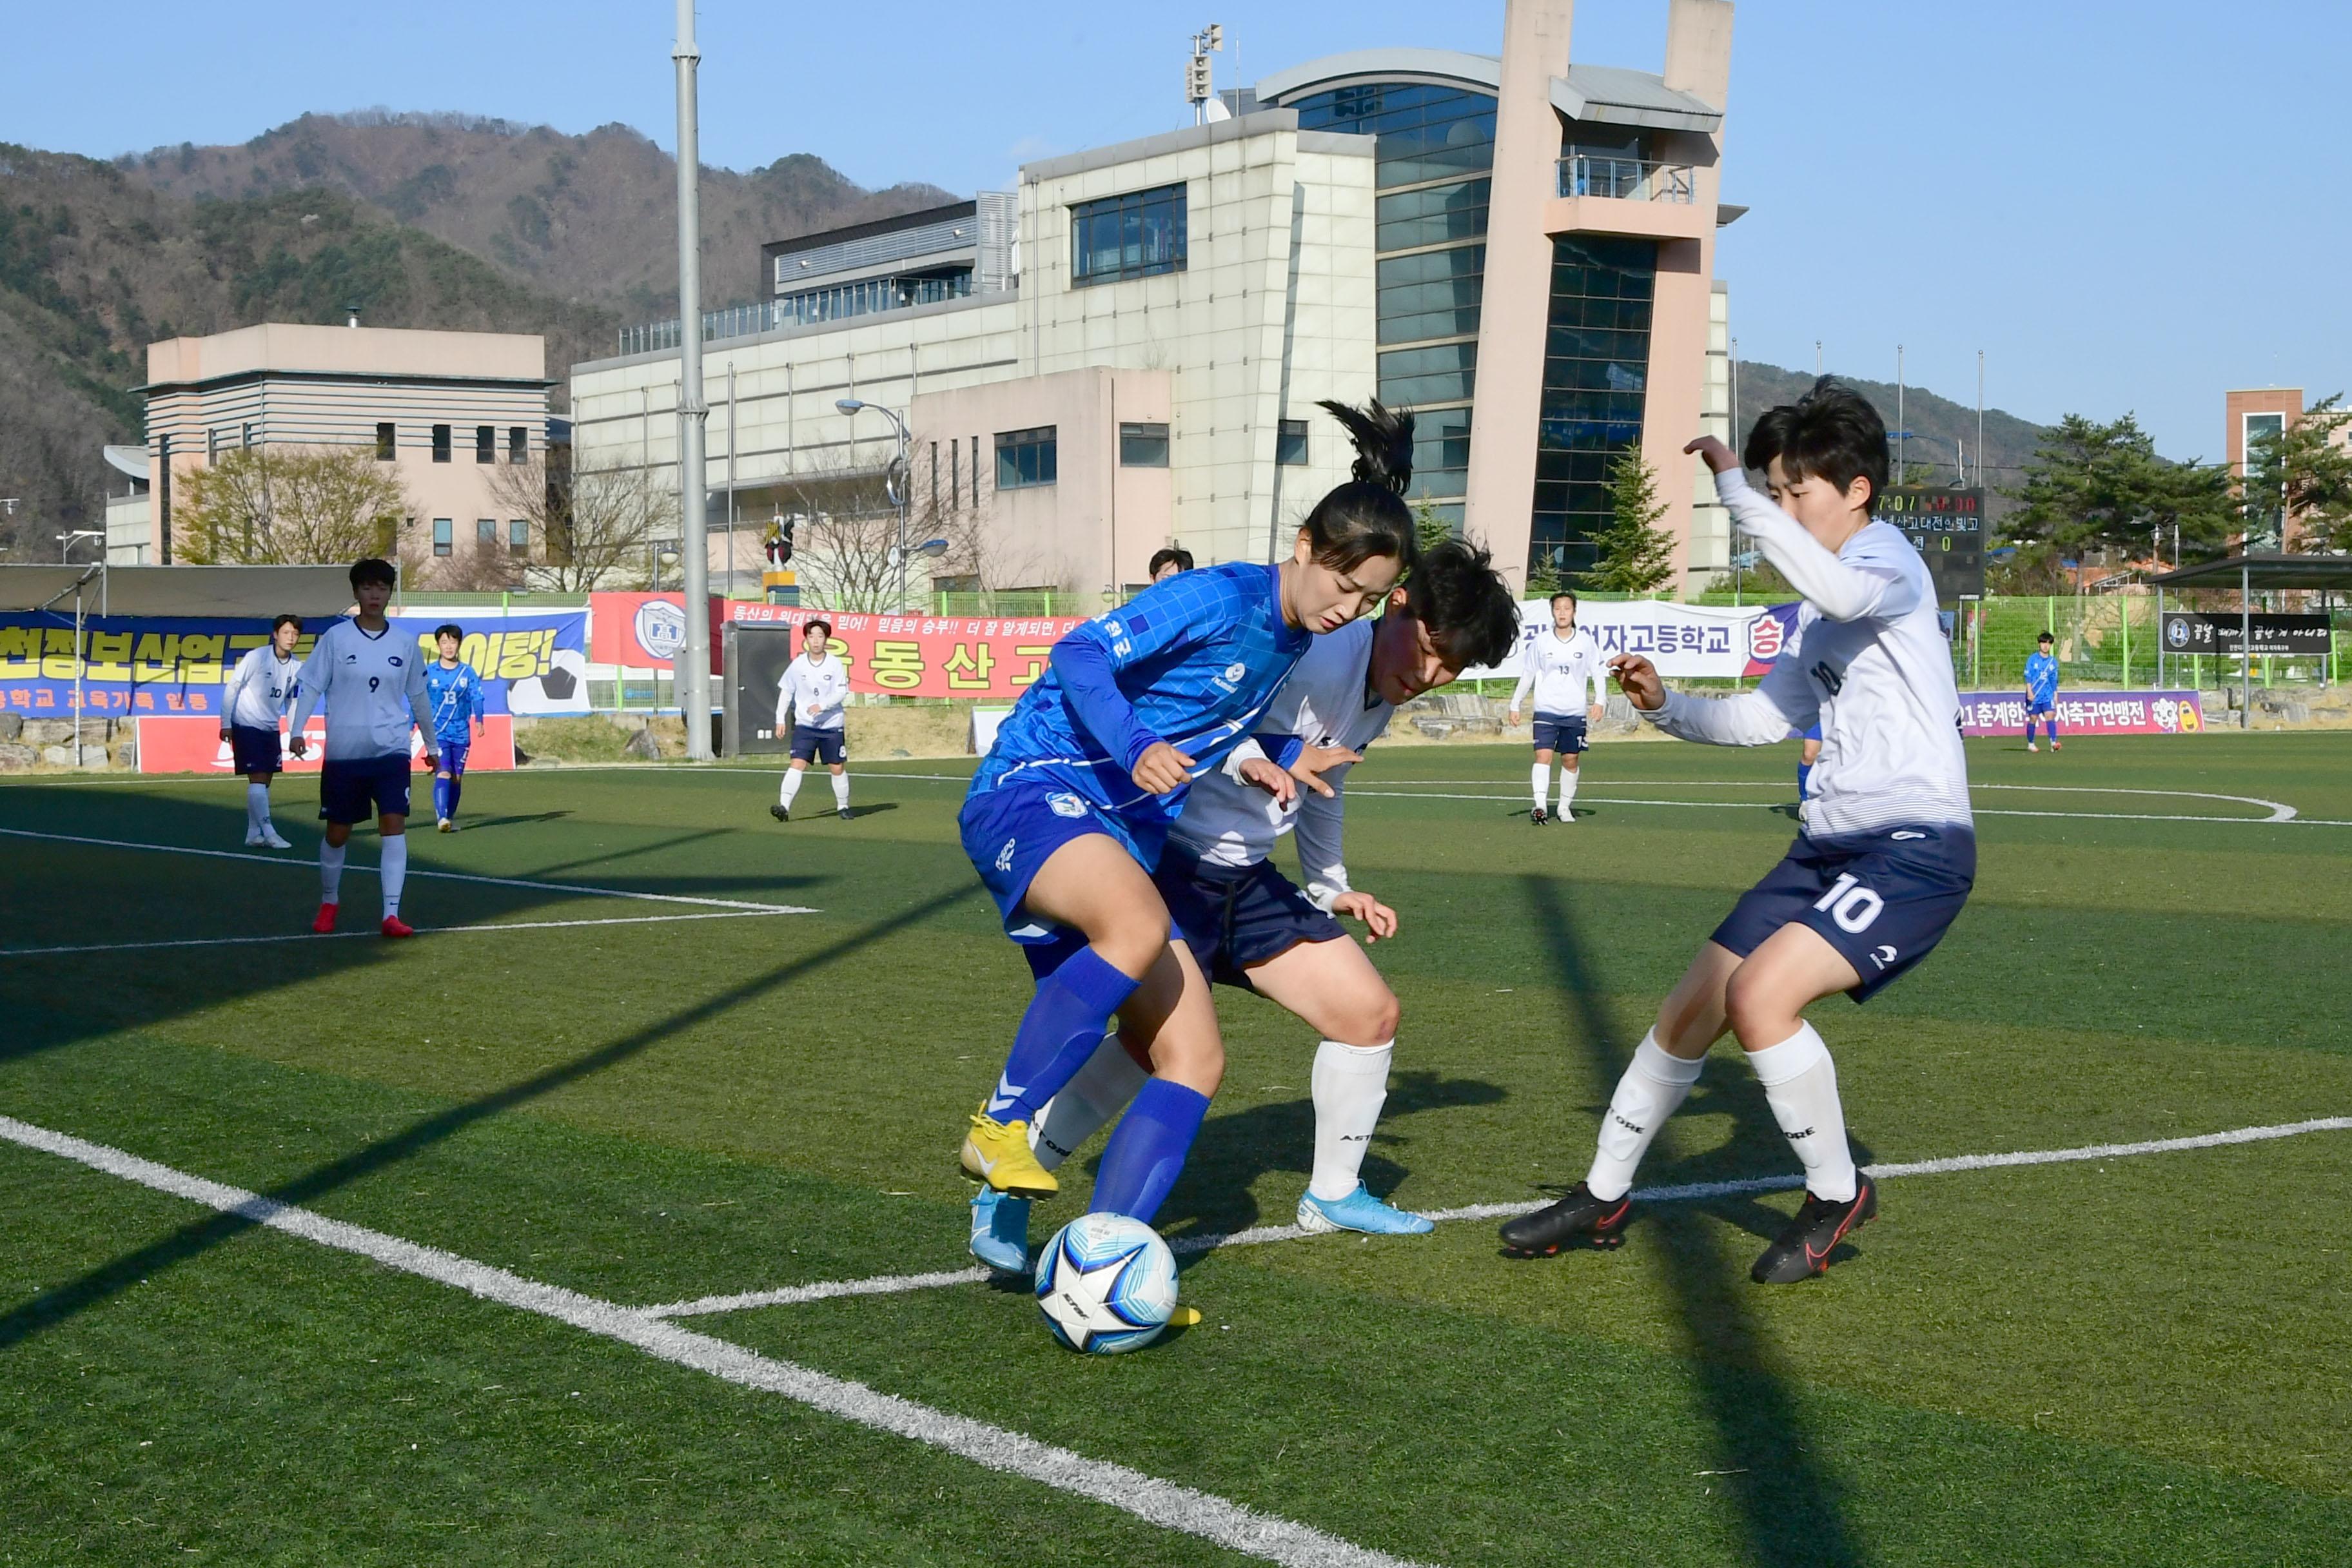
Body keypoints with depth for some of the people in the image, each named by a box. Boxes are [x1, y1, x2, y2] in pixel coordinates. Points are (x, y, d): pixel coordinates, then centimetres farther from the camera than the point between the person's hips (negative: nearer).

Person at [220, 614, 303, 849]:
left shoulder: (296, 667, 3)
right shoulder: (256, 657, -14)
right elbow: (231, 687, -9)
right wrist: (226, 723, -12)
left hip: (271, 729, 6)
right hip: (247, 726, -6)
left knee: (265, 781, 8)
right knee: (258, 779, -11)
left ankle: (253, 833, 16)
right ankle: (268, 833, -12)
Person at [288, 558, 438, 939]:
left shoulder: (404, 644, 5)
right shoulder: (335, 637, -1)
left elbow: (418, 697, 16)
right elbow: (311, 686, -1)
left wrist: (431, 744, 22)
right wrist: (297, 730, -13)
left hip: (391, 750, 1)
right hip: (343, 751, -1)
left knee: (394, 824, -13)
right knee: (337, 833, 8)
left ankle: (391, 914, -15)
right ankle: (329, 903, 31)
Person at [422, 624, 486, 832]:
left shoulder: (468, 673, 4)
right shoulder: (428, 673, 0)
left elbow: (477, 698, -1)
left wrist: (478, 720, -17)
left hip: (461, 734, 3)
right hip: (438, 733, -3)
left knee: (457, 778, 8)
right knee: (443, 774, -17)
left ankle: (450, 818, 20)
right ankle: (441, 817, -25)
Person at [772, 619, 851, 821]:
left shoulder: (835, 664, -5)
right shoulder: (797, 665, -1)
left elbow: (842, 692, -11)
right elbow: (786, 691, 8)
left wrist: (822, 706, -25)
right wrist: (780, 719, 4)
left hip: (832, 725, 0)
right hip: (804, 725, 0)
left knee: (837, 768, 7)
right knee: (797, 764, -14)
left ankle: (843, 806, 25)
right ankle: (784, 807, -21)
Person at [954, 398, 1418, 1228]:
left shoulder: (1292, 642, 13)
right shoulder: (1220, 597, -12)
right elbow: (1081, 654, -17)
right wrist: (1135, 746, -31)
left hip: (1124, 836, 9)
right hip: (1033, 787, -9)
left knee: (1196, 1057, -2)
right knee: (1138, 926, -40)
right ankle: (998, 1125, -23)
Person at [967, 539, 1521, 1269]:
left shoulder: (1377, 701, 10)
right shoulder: (1319, 651, -20)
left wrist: (1331, 889, 31)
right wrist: (1251, 759, -40)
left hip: (1249, 881, 9)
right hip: (1172, 861, -9)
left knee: (1372, 1013, 8)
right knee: (1155, 1038, -25)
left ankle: (1333, 1195, 29)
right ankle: (1004, 1195, -11)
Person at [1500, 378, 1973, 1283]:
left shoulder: (1888, 560, -10)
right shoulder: (1820, 617, 19)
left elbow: (1837, 588, -35)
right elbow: (1762, 718, 25)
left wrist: (1734, 488, -29)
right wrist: (1665, 706, 8)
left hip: (1916, 847, -9)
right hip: (1830, 844, 9)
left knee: (1759, 995, -26)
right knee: (1690, 1012, 8)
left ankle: (1837, 1196, -4)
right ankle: (1604, 1197, 25)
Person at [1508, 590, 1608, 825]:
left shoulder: (1586, 641, 1)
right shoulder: (1540, 641, 1)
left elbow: (1597, 673, 5)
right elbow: (1527, 675, 9)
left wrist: (1599, 701, -8)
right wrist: (1515, 705, 7)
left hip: (1575, 712, 1)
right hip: (1546, 710, -1)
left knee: (1571, 760, 5)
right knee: (1543, 756, -15)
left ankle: (1565, 807, 18)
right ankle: (1539, 806, -22)